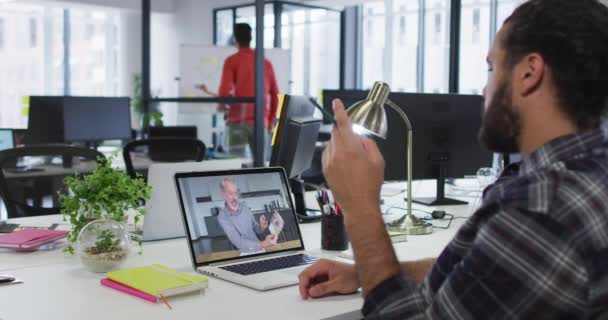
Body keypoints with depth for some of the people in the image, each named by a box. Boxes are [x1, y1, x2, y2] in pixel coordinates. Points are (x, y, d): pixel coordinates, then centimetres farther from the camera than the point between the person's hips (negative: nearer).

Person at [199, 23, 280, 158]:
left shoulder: (232, 61, 0)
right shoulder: (266, 62, 10)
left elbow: (225, 91, -9)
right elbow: (275, 95, 10)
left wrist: (221, 105, 11)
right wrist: (270, 121, 18)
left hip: (238, 120, -3)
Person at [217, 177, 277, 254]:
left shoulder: (245, 208, -1)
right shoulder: (222, 217, -14)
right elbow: (238, 242, -21)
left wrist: (261, 227, -12)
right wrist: (263, 245, -32)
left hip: (259, 248, 5)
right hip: (246, 252, -4)